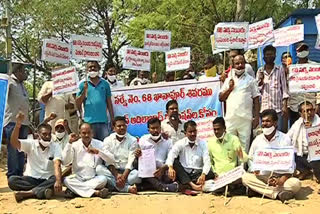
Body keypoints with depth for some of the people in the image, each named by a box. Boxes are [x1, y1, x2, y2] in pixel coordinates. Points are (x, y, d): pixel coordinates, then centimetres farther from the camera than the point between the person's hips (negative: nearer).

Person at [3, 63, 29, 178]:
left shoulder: (22, 85, 21)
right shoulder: (9, 81, -2)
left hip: (24, 122, 8)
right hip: (12, 121, -8)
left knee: (22, 150, 10)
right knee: (13, 150, -7)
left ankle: (20, 175, 15)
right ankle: (12, 176, -2)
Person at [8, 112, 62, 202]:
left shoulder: (55, 147, -3)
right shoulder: (31, 144, 1)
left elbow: (57, 165, -19)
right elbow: (14, 142, -16)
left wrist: (58, 181, -38)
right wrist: (18, 124, -31)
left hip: (47, 180, -1)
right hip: (31, 179, 1)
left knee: (56, 178, -34)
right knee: (12, 180, -26)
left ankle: (28, 193, -33)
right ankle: (41, 190, -33)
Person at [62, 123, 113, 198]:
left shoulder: (99, 144, 5)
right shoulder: (75, 145, 4)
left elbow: (111, 160, -6)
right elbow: (65, 162, -9)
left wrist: (98, 151, -19)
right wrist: (70, 143, -12)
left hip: (94, 179, 0)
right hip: (78, 179, 0)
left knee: (103, 179, -31)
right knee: (67, 180, -29)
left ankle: (75, 190, -26)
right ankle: (96, 192, -34)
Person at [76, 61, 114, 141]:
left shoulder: (105, 83, 9)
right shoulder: (83, 84, 7)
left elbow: (109, 103, 11)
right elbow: (78, 104, 4)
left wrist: (112, 120, 7)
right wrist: (84, 91, -9)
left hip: (103, 121, 1)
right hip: (89, 122, -1)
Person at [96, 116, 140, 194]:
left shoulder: (132, 140, -1)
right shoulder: (108, 140, 2)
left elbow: (131, 162, -9)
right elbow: (108, 161, -7)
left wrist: (124, 176, -24)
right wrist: (117, 175, -22)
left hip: (127, 171, -1)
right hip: (113, 171, 1)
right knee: (99, 168, -29)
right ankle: (127, 188, -34)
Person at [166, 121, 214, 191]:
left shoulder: (202, 144, 4)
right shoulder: (180, 143, 2)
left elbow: (206, 161, -9)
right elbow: (171, 155, -17)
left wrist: (203, 175, -30)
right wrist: (170, 167, -39)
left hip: (197, 174, 0)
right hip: (183, 175, 0)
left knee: (211, 174, -26)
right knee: (174, 162, -26)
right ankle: (191, 184, -41)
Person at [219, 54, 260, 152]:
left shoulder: (250, 80, 8)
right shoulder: (228, 80, 15)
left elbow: (256, 99, 5)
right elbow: (221, 98, 13)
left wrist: (256, 117, -3)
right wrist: (229, 88, -2)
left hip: (245, 118, -2)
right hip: (230, 118, 2)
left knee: (244, 145, -1)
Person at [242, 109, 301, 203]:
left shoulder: (285, 139, -2)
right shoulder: (257, 140, 6)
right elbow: (251, 160, 12)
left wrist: (282, 180, -21)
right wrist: (254, 170, -13)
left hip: (281, 177, -2)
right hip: (262, 177, 2)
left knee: (296, 183, -31)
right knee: (245, 177, -26)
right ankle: (277, 193, -29)